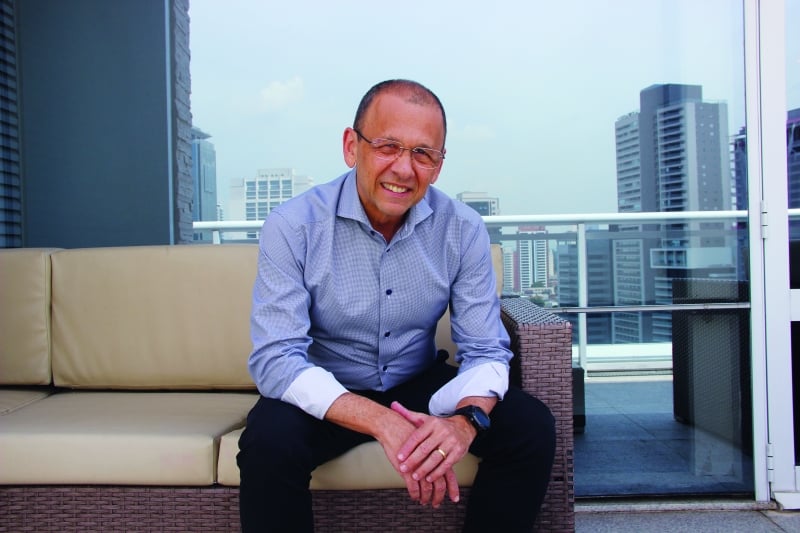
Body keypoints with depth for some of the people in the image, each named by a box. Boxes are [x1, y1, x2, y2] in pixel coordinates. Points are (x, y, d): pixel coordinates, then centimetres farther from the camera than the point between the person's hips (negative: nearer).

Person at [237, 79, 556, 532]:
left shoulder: (464, 230, -11)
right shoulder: (293, 226, -19)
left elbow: (484, 351, -9)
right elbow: (275, 359, -24)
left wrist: (465, 419, -34)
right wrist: (381, 422, -39)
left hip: (419, 384, 3)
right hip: (326, 392, -2)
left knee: (532, 427, -17)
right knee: (268, 445, -33)